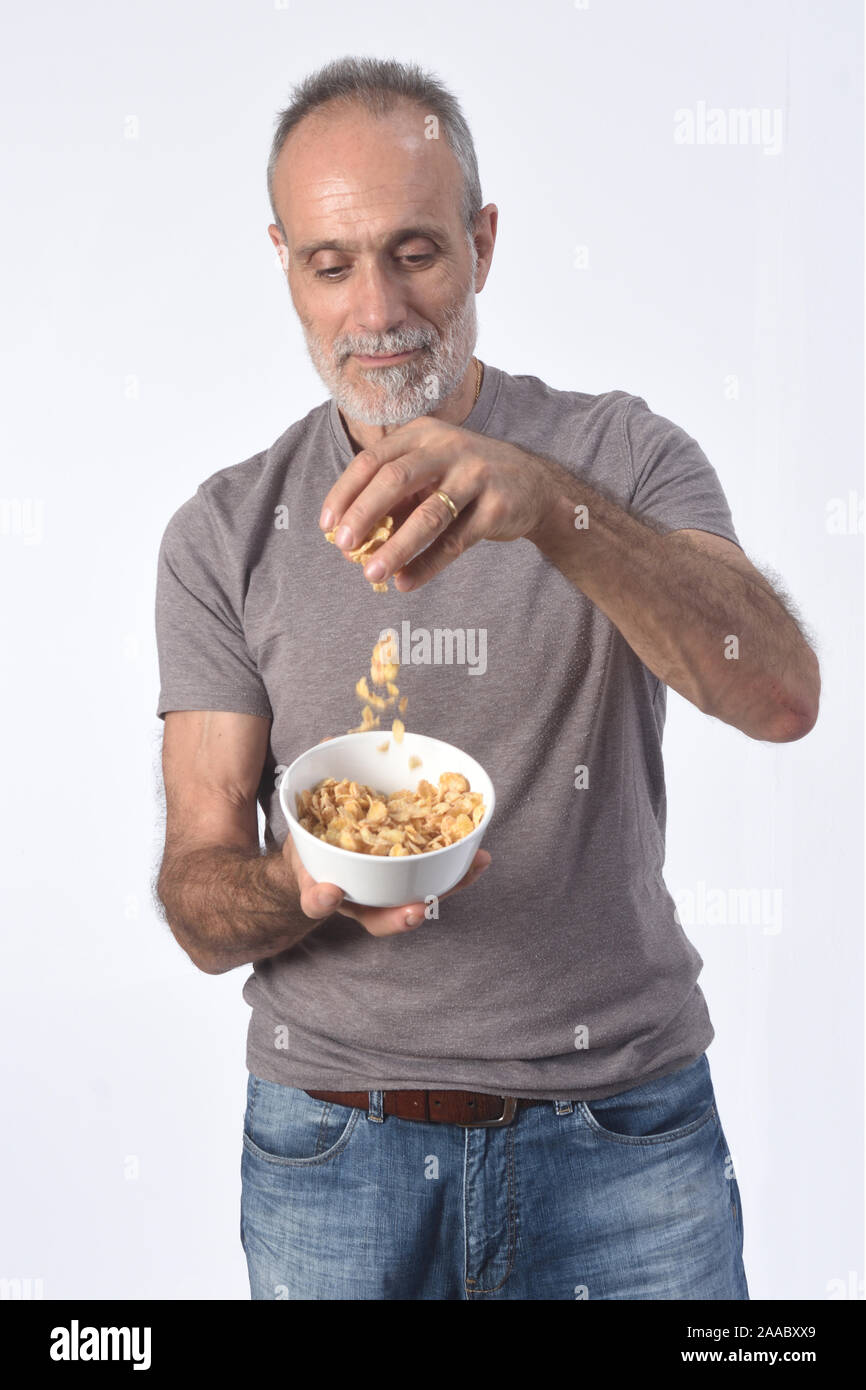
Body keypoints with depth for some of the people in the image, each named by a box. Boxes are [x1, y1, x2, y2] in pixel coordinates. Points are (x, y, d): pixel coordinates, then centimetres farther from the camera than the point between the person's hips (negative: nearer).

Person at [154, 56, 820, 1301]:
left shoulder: (624, 455, -3)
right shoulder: (223, 535, -1)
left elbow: (782, 695, -20)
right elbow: (199, 900, -3)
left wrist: (549, 503, -34)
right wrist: (306, 882, -25)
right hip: (331, 1142, 1)